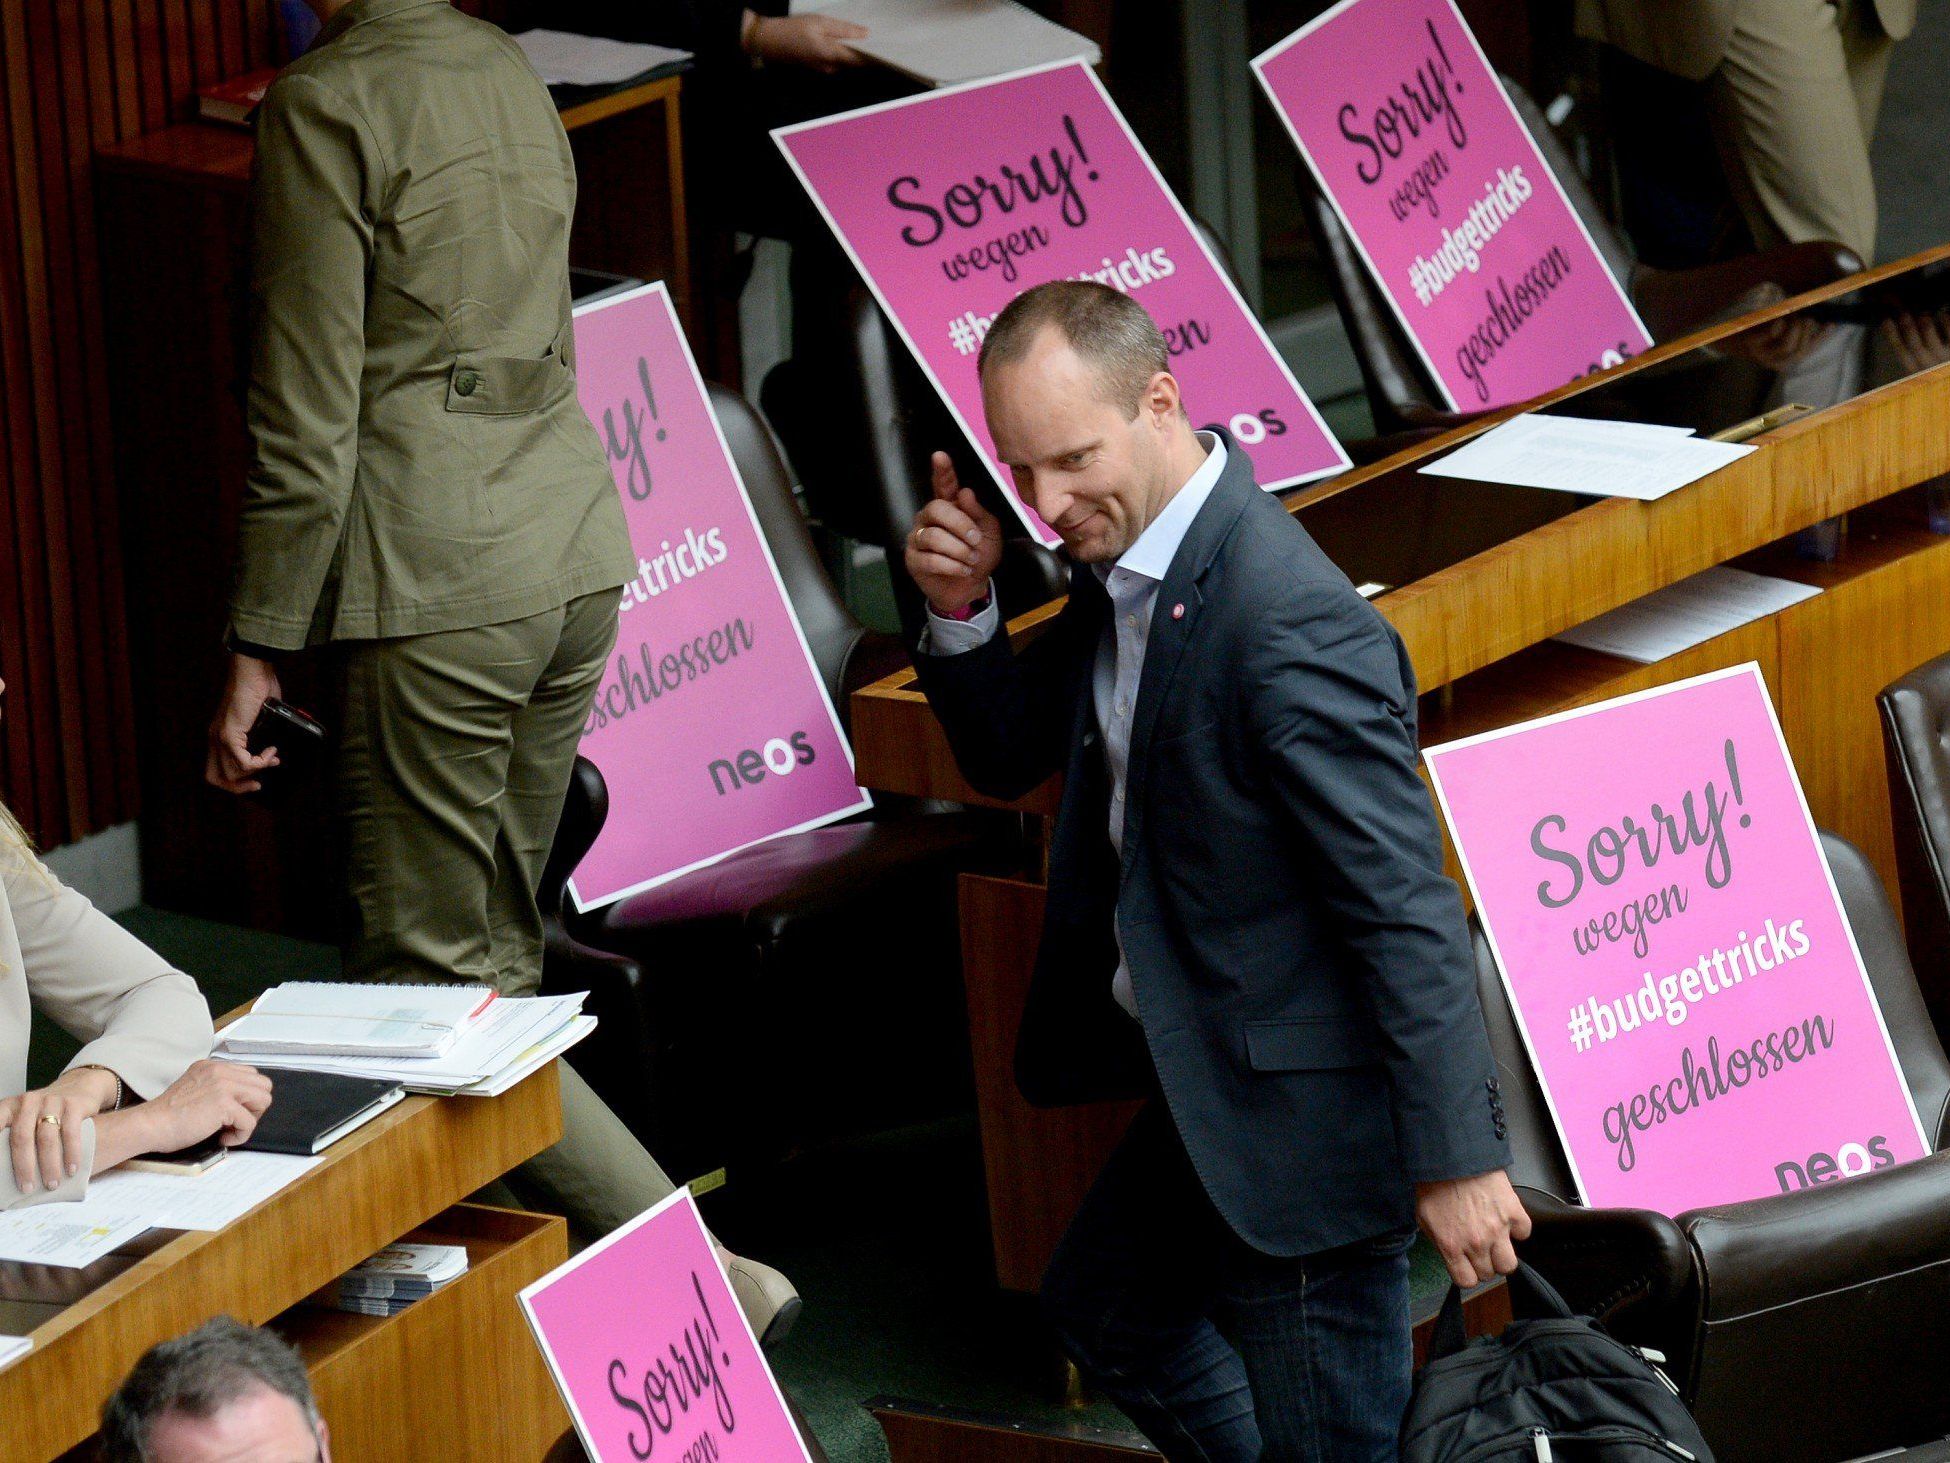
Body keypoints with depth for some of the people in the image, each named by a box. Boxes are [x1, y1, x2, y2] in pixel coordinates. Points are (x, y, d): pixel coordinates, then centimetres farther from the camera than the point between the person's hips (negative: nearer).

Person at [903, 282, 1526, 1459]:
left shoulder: (1294, 630, -30)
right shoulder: (1123, 563, 0)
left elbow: (1405, 907, -28)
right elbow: (1012, 758, 14)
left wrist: (1456, 1161, -25)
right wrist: (963, 614, -6)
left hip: (1306, 1112, -10)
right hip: (1206, 1089, 10)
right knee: (1108, 1310, 29)